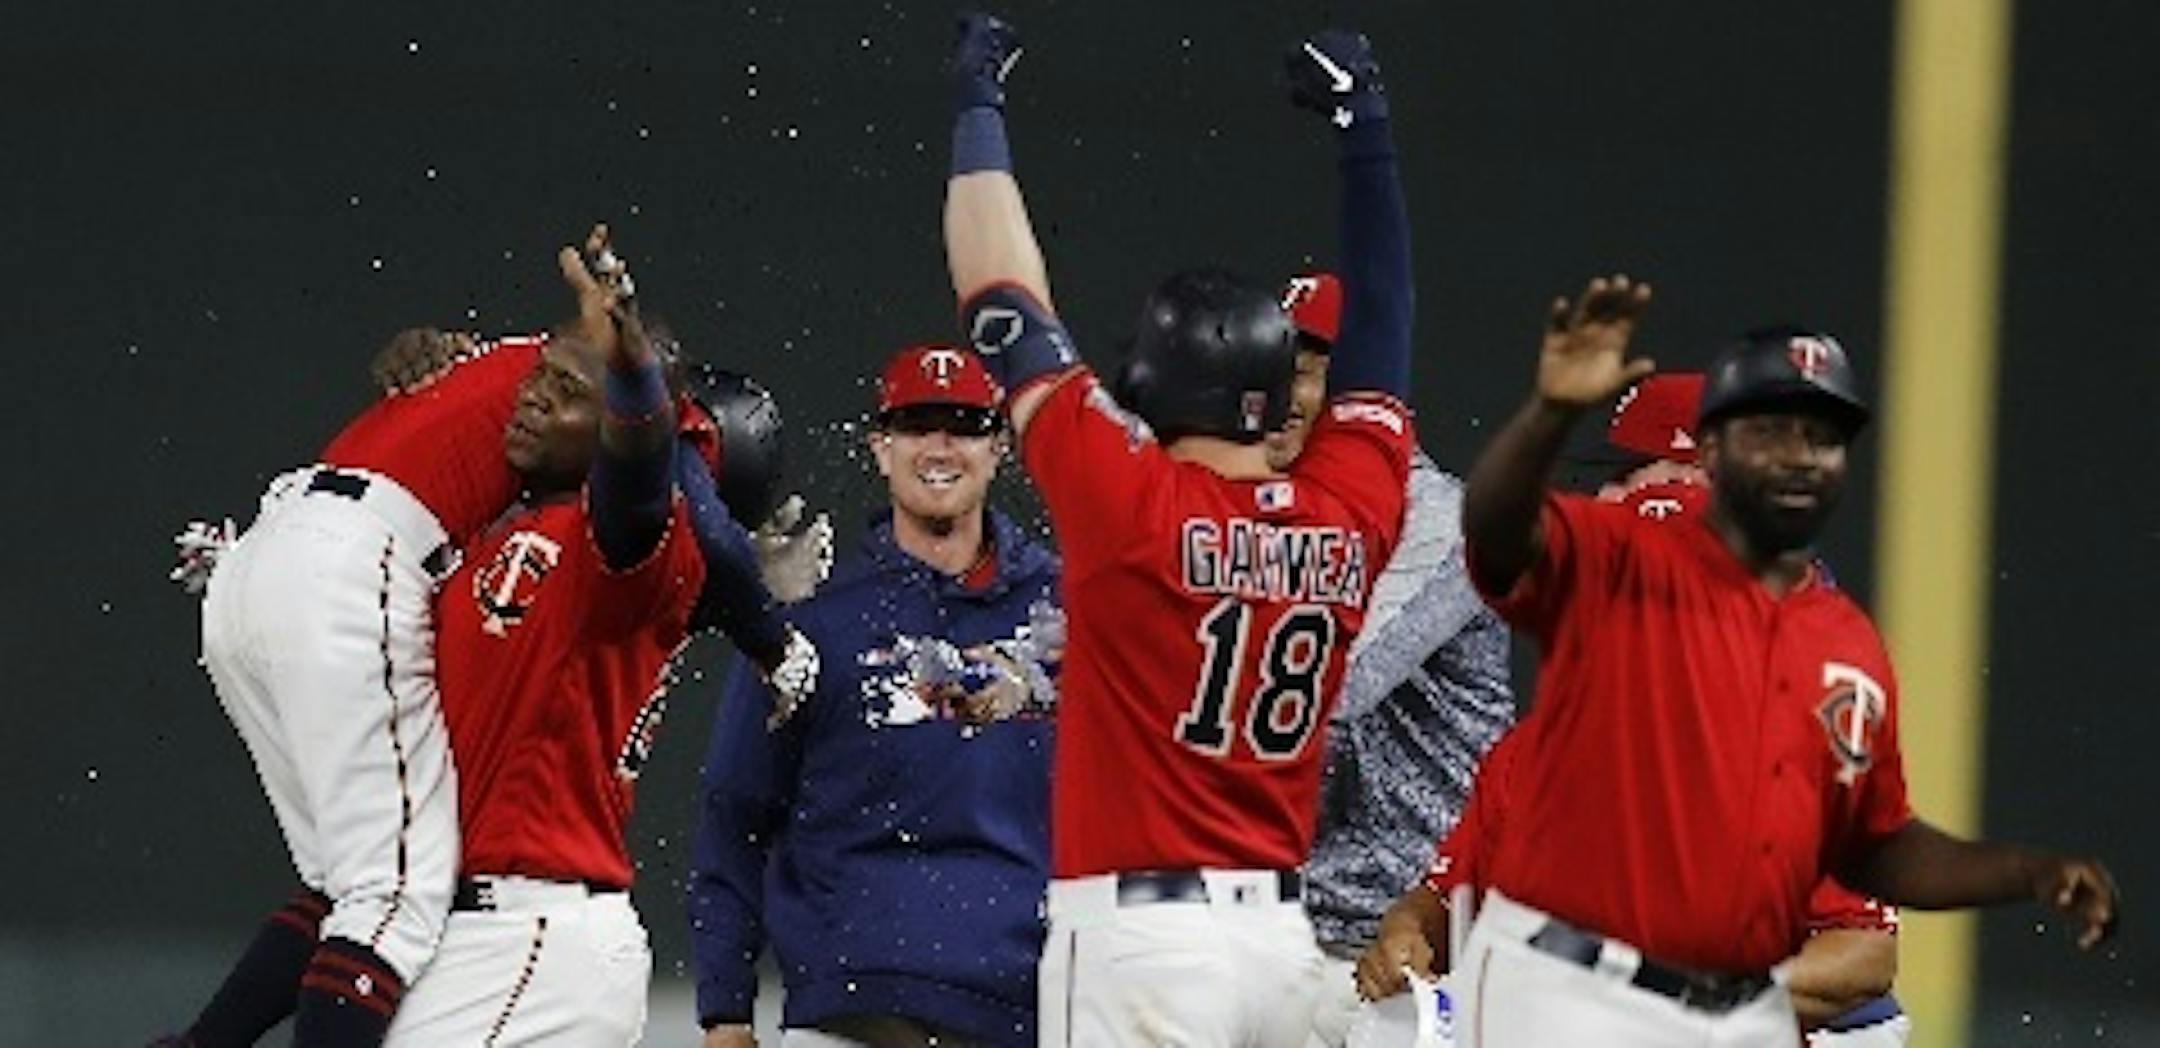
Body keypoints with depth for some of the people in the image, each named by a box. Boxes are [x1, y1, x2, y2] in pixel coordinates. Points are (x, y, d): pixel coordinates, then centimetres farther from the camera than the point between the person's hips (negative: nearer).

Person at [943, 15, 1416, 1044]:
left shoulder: (1131, 503, -8)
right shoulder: (1349, 515, 5)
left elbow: (1005, 307, -2)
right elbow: (1379, 338, 21)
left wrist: (979, 108, 9)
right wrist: (1365, 129, 30)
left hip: (1139, 931, -6)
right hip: (1281, 932, 6)